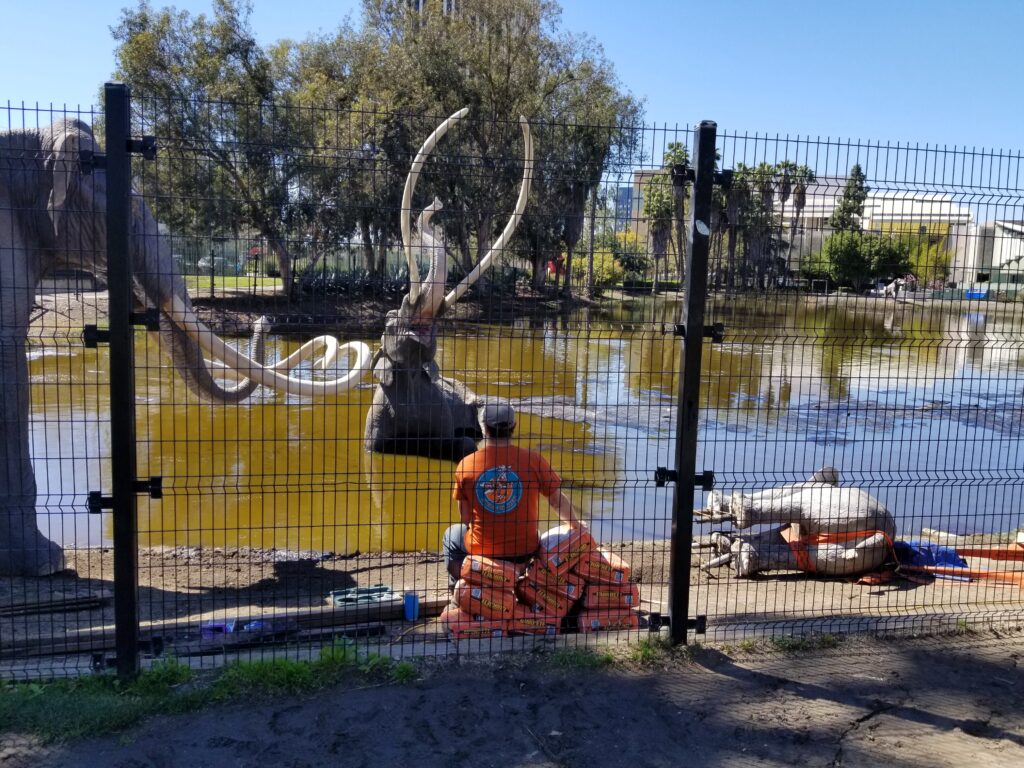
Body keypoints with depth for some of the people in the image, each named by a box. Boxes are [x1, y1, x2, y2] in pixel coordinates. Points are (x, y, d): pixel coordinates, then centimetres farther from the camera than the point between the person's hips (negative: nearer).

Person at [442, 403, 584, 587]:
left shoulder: (466, 464, -10)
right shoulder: (533, 460, -13)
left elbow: (465, 518, 0)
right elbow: (558, 501, -5)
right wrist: (575, 524, 15)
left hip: (482, 550, 0)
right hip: (525, 551, 1)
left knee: (452, 535, 32)